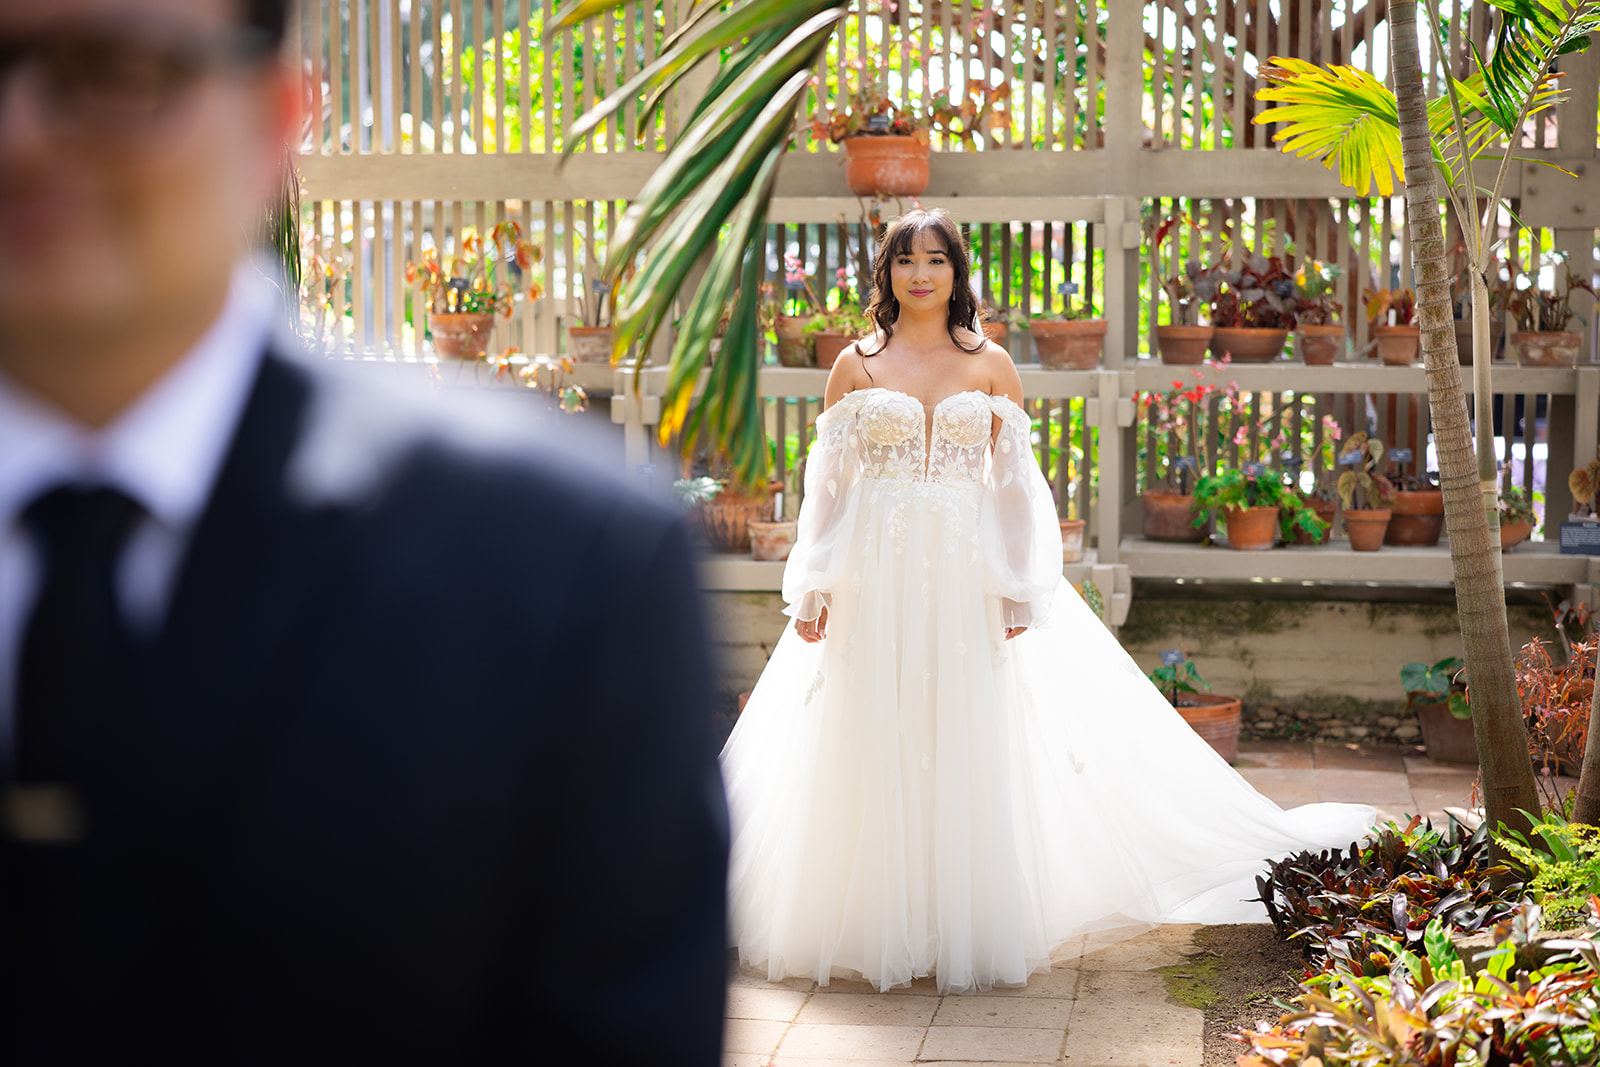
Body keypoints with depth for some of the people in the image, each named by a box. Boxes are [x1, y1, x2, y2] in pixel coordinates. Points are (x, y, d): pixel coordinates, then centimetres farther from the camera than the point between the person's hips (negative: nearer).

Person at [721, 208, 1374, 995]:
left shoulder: (991, 365, 6)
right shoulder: (857, 365, 5)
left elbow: (1015, 486, 5)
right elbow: (828, 481, 5)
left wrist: (1017, 591, -2)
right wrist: (813, 590, 0)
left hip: (964, 578, 0)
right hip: (874, 578, 0)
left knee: (966, 749, 1)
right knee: (873, 749, 2)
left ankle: (965, 931, 10)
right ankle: (876, 929, 12)